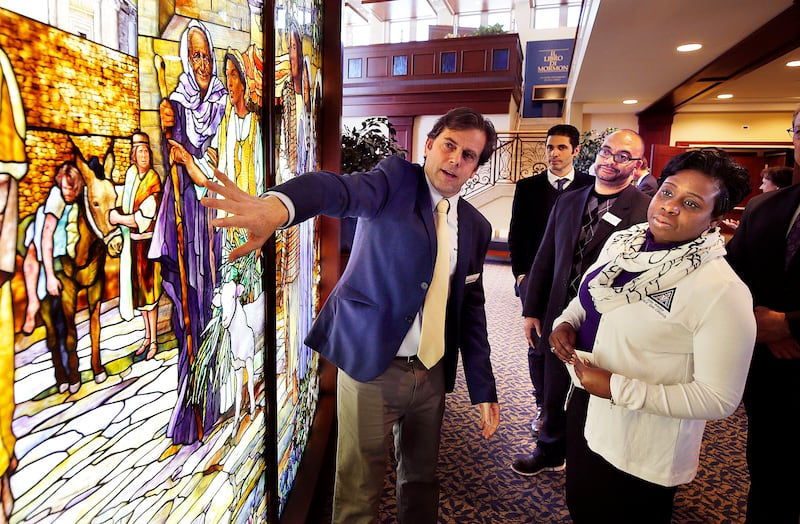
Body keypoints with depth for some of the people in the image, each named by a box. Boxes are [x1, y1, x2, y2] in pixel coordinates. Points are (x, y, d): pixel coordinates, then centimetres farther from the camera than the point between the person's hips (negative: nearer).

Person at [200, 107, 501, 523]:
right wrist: (274, 208, -52)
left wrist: (483, 390, 8)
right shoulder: (397, 179, -7)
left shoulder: (476, 226, 7)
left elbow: (471, 310, 10)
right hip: (370, 366, -4)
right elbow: (341, 190, -30)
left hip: (433, 374, 5)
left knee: (422, 481, 22)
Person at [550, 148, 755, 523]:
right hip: (583, 410, 6)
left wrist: (618, 388, -26)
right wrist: (567, 321, -9)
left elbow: (720, 398, -21)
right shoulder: (622, 242, -4)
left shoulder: (722, 291, -23)